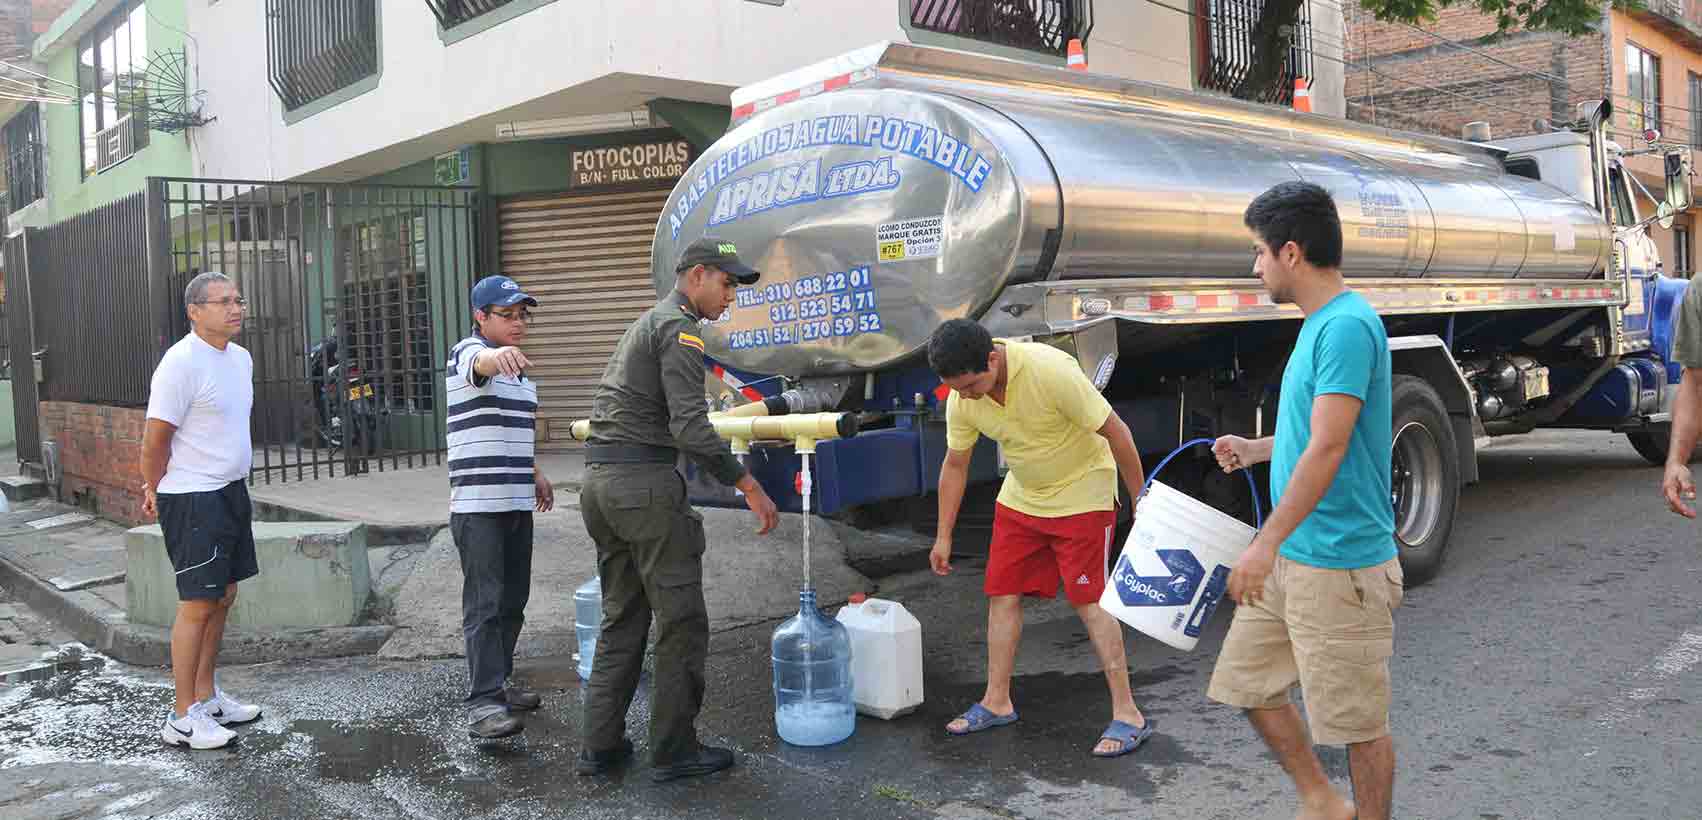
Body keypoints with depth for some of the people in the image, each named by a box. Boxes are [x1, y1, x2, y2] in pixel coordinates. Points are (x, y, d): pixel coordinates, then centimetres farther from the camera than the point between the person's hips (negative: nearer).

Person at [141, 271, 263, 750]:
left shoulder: (241, 358, 9)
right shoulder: (181, 363, -18)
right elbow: (155, 440, -14)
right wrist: (156, 493, 0)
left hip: (231, 492, 9)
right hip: (192, 500, -8)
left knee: (223, 597, 14)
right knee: (198, 604, -5)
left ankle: (206, 697, 27)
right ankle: (183, 718, 4)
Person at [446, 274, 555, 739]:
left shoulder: (518, 367, 17)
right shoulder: (468, 353, -9)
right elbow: (482, 363, -35)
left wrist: (534, 473, 25)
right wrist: (500, 354, -57)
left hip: (516, 503, 8)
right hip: (478, 504, -8)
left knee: (513, 601, 13)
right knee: (485, 604, -11)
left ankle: (497, 684, 24)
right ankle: (483, 703, -10)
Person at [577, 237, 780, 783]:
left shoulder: (645, 323, 22)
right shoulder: (679, 328, -9)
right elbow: (691, 429, -20)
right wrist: (748, 485, -18)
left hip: (600, 478, 10)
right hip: (645, 481, -10)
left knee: (622, 619, 15)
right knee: (681, 621, 0)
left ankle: (601, 746, 17)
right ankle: (674, 750, 8)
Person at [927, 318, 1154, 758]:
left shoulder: (1052, 371, -32)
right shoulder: (961, 399, -14)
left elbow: (1116, 431, -23)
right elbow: (955, 465, 1)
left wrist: (1141, 501, -15)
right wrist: (943, 536, 6)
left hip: (1081, 494, -6)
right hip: (1020, 498, 6)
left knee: (1089, 600, -9)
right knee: (1002, 595, 5)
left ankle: (1128, 715, -1)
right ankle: (997, 702, 18)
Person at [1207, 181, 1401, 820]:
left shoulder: (1347, 326, -19)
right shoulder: (1318, 323, 11)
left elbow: (1328, 448, -25)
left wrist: (1267, 543, -26)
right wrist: (1257, 449, 17)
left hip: (1340, 564, -10)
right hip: (1290, 557, 10)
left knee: (1359, 721, 5)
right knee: (1247, 683, 17)